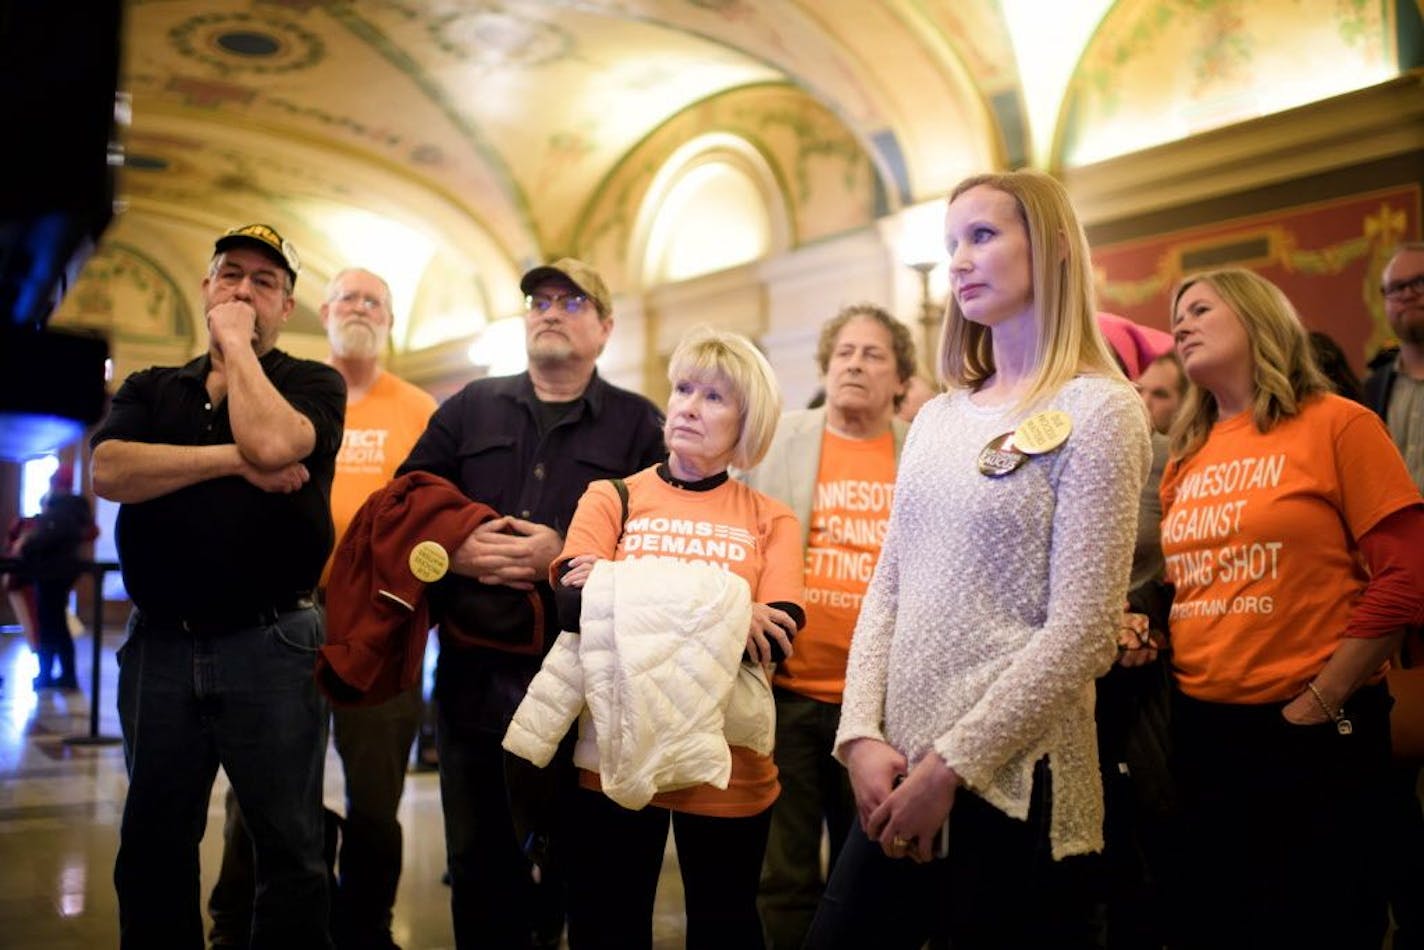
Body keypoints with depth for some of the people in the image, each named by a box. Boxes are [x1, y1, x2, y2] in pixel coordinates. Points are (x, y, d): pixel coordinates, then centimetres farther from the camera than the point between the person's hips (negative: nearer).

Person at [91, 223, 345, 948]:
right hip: (160, 644, 4)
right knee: (152, 850, 15)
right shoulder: (150, 390, 13)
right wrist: (233, 460, -14)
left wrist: (235, 341, -7)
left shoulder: (312, 386, 3)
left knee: (289, 849, 4)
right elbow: (109, 472, -7)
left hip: (271, 645, -3)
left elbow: (270, 442, -20)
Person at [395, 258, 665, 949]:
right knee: (478, 860, 12)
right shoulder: (469, 409, 12)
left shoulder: (639, 426, 4)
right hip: (473, 676, 3)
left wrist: (565, 556, -18)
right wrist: (452, 550, -10)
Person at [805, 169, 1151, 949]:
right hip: (898, 773, 6)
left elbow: (1081, 632, -14)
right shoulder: (937, 417, 11)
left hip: (1011, 781, -6)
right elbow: (886, 591, 10)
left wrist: (951, 767, -15)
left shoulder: (1097, 410, -7)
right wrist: (861, 736, -4)